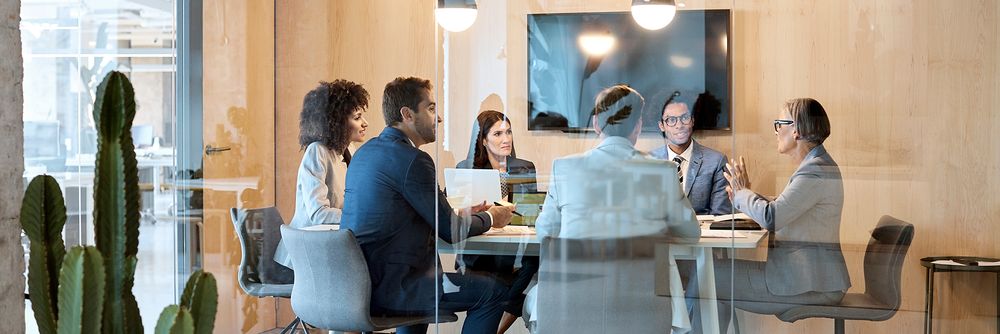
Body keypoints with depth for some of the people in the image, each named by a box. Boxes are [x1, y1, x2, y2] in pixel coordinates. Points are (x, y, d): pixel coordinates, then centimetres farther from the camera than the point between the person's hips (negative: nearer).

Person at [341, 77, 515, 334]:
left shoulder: (366, 152, 12)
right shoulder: (412, 160, -16)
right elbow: (450, 231, -9)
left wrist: (463, 215, 19)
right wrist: (489, 218, 9)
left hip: (359, 282, 10)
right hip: (386, 291, -10)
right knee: (492, 292, -1)